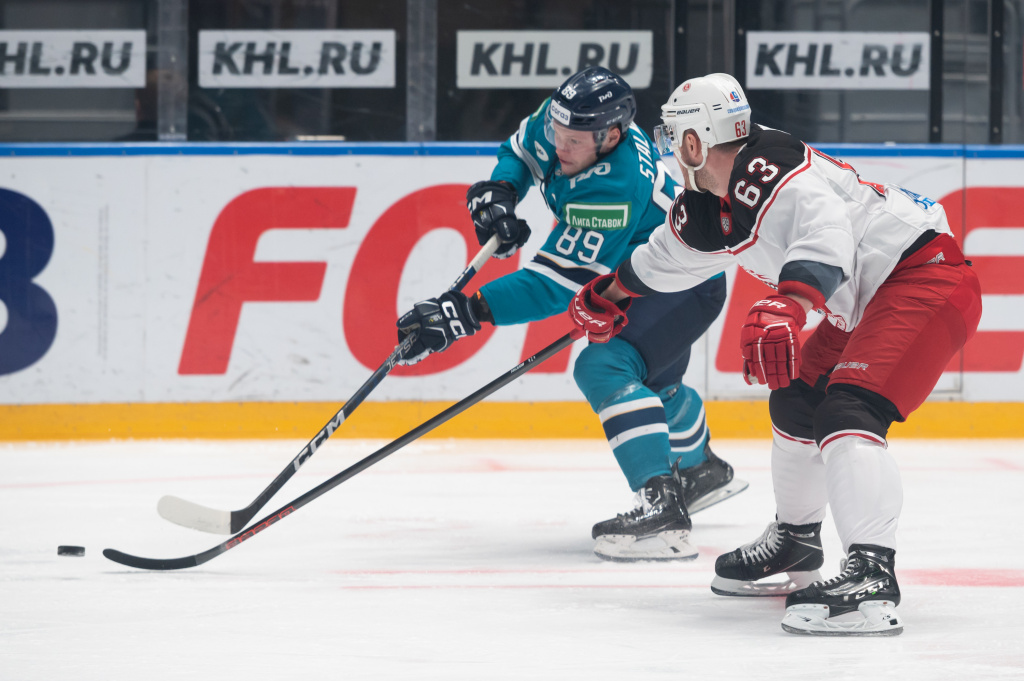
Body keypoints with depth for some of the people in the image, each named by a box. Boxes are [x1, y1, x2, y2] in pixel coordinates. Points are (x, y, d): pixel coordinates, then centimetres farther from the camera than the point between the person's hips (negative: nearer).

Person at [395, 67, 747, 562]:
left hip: (686, 285, -10)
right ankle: (701, 470, 61)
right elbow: (521, 149, 8)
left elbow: (555, 286, -41)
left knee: (605, 368, -31)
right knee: (653, 380, 32)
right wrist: (497, 192, -14)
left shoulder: (612, 190, -40)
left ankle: (662, 509, -37)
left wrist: (465, 313, -48)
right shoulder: (559, 120, -17)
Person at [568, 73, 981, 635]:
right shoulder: (710, 208, 9)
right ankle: (795, 545, 41)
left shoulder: (768, 172, -23)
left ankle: (872, 577, -39)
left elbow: (826, 234, -41)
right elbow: (668, 258, 31)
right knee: (796, 402, 21)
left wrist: (785, 311, -54)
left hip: (926, 277, -11)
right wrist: (608, 296, 45)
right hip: (866, 303, 11)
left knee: (846, 412, -26)